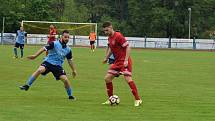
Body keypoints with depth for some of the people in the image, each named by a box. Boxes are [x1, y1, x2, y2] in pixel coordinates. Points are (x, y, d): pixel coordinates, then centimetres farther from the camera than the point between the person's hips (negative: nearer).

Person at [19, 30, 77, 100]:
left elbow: (70, 60, 19)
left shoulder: (68, 49, 7)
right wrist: (35, 55, -23)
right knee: (39, 70, -32)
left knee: (65, 80, -11)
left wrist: (74, 70, 21)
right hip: (48, 62, -3)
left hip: (58, 66, 3)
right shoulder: (54, 44, -9)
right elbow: (44, 48, -14)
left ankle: (70, 96, 13)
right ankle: (27, 86, -23)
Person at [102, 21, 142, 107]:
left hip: (124, 61, -9)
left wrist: (126, 60, -24)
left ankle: (137, 99, -12)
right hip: (117, 62, 9)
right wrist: (106, 58, 18)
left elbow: (128, 47, -18)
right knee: (107, 78, 4)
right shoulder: (109, 38, 10)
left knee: (128, 79, -18)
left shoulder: (118, 36, -17)